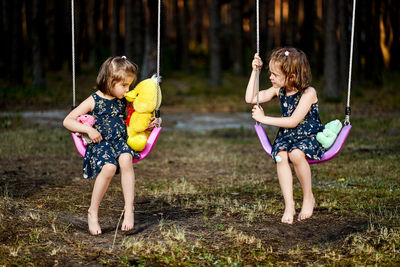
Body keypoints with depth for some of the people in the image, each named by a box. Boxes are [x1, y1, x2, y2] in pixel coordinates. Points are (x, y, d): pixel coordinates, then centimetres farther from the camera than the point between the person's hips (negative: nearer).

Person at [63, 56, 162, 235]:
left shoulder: (123, 101, 13)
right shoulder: (93, 101, -1)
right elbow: (67, 121, -2)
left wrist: (147, 125, 9)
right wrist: (88, 129, -14)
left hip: (121, 141, 3)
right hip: (99, 144, -3)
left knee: (126, 159, -33)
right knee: (109, 167, -34)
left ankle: (129, 209, -32)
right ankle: (92, 213, -17)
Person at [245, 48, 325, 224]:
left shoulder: (308, 92, -14)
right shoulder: (279, 91, 6)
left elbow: (293, 121, -20)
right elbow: (250, 98, 7)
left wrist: (263, 119, -15)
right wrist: (255, 71, 2)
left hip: (309, 137, -5)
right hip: (286, 137, 5)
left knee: (296, 154, -37)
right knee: (280, 156, -29)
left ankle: (308, 198, -15)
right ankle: (289, 205, -27)